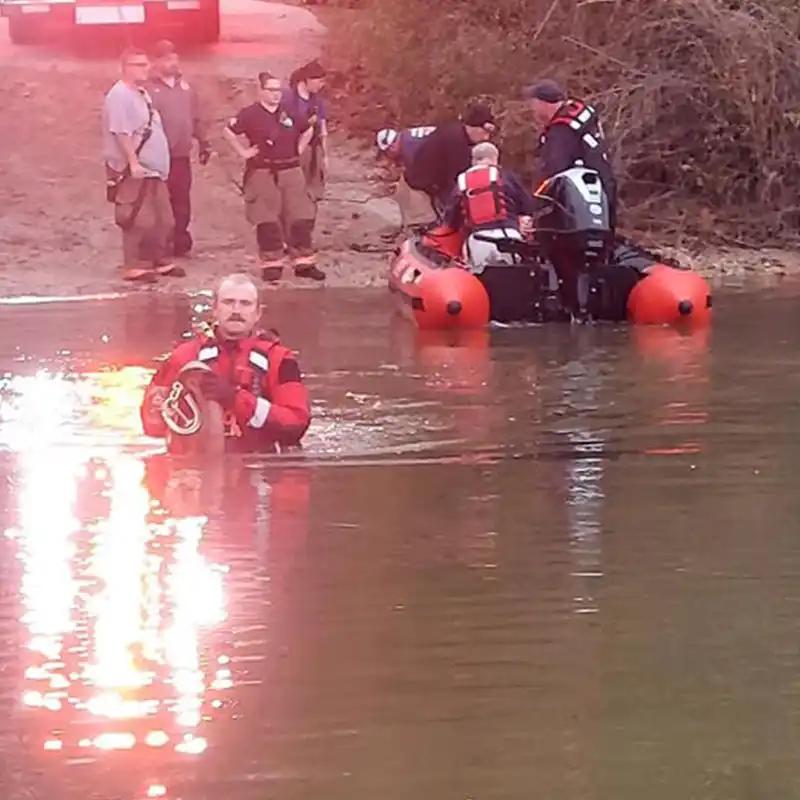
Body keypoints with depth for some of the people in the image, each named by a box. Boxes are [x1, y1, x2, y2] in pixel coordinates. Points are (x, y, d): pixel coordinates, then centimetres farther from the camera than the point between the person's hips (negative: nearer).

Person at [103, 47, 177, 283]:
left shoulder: (141, 93, 15)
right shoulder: (119, 95, -16)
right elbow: (121, 133, -23)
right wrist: (133, 162, -26)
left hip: (153, 169, 10)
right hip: (134, 172, -10)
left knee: (163, 220, 14)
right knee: (138, 221, -8)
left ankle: (159, 262, 24)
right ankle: (135, 267, -2)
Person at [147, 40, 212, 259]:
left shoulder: (185, 87, 12)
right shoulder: (150, 88, -8)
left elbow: (196, 118, 18)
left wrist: (204, 142, 16)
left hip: (182, 154, 6)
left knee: (182, 199, 9)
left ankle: (180, 240, 17)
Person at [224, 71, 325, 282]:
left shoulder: (290, 113, 7)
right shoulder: (250, 114, -6)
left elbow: (308, 130, 23)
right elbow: (229, 132, -4)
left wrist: (299, 149, 12)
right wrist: (243, 152, -6)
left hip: (290, 171, 4)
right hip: (262, 173, -4)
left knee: (300, 218, 1)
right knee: (268, 222, -3)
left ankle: (304, 263, 7)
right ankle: (271, 265, 4)